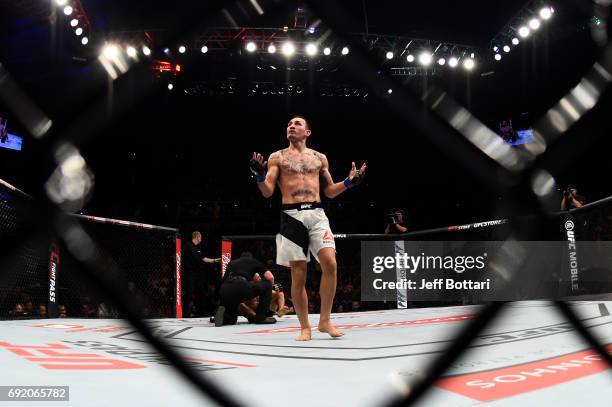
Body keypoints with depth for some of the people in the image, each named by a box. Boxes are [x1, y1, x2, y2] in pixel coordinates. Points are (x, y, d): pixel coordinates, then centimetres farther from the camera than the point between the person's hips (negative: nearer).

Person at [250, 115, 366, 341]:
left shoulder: (319, 158, 16)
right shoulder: (277, 157, 10)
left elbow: (329, 191, 21)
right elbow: (267, 192, 3)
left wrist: (349, 182, 5)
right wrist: (259, 175, -15)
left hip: (316, 214, 2)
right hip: (292, 216, -2)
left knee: (330, 263, -15)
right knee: (298, 274, -2)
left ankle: (325, 321, -1)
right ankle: (305, 327, 10)